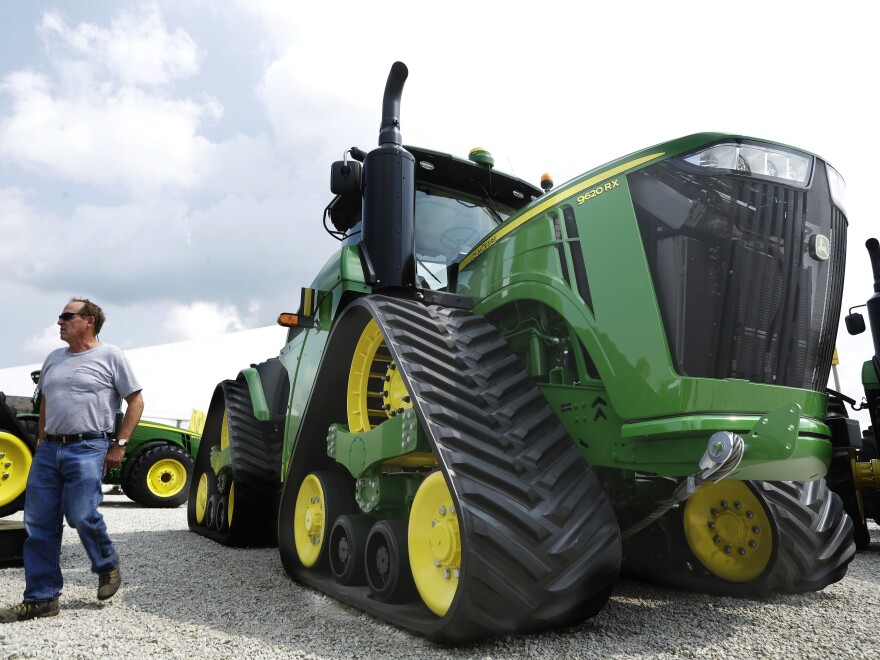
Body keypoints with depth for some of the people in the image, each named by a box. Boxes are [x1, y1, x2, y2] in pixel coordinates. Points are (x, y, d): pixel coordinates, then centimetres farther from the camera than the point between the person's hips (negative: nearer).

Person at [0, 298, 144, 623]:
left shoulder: (110, 356, -3)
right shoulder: (54, 358, 16)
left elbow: (135, 402, -3)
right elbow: (45, 402, 25)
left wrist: (119, 444, -8)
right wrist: (41, 442, 17)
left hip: (88, 448, -6)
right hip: (49, 449, 6)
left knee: (82, 515, -12)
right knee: (39, 525, 6)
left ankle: (108, 566, 17)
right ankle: (40, 598, 17)